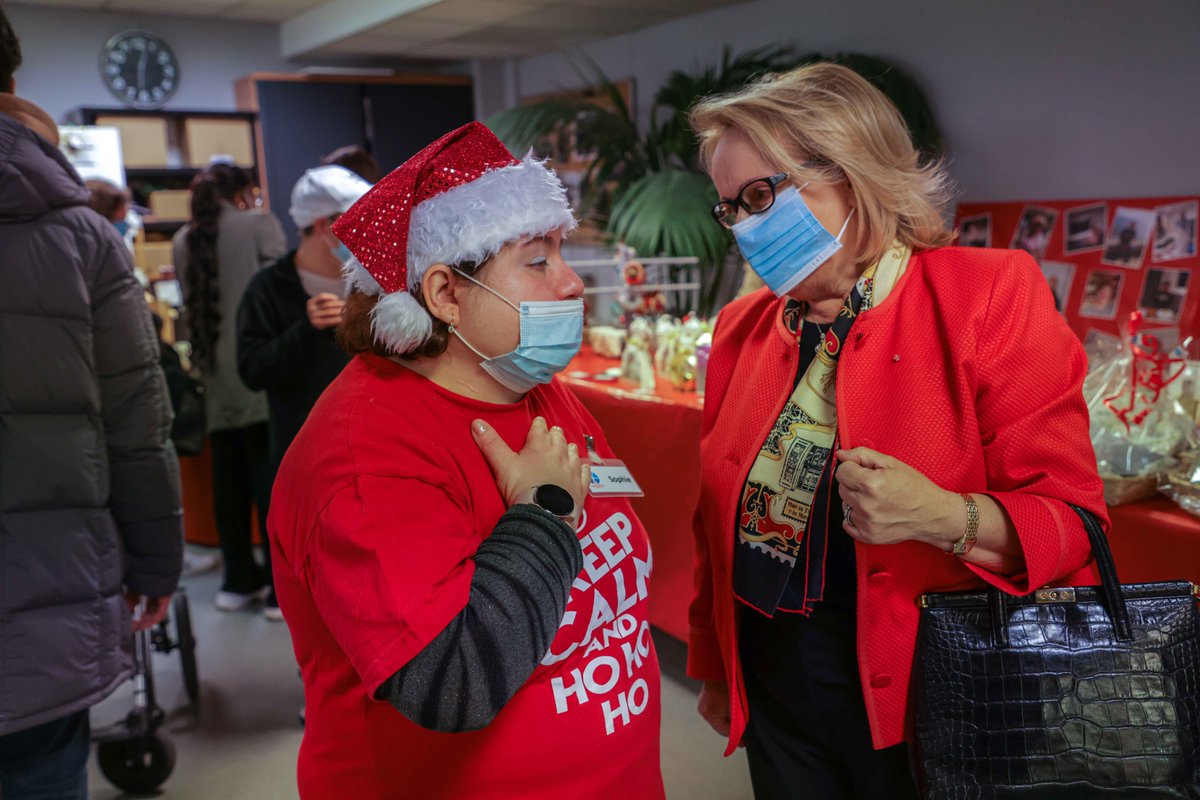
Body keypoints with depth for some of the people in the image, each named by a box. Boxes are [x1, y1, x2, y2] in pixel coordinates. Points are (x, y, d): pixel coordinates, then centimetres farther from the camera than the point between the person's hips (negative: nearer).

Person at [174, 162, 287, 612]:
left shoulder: (183, 241, 13)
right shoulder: (258, 223, -1)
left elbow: (190, 304, 16)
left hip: (216, 377, 5)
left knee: (228, 479, 10)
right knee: (271, 474, -3)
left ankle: (240, 579, 19)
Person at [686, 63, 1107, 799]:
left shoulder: (990, 296, -12)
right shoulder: (743, 327, 3)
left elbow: (1072, 520, -13)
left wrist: (943, 517, -31)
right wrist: (715, 669, 14)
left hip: (922, 706, -4)